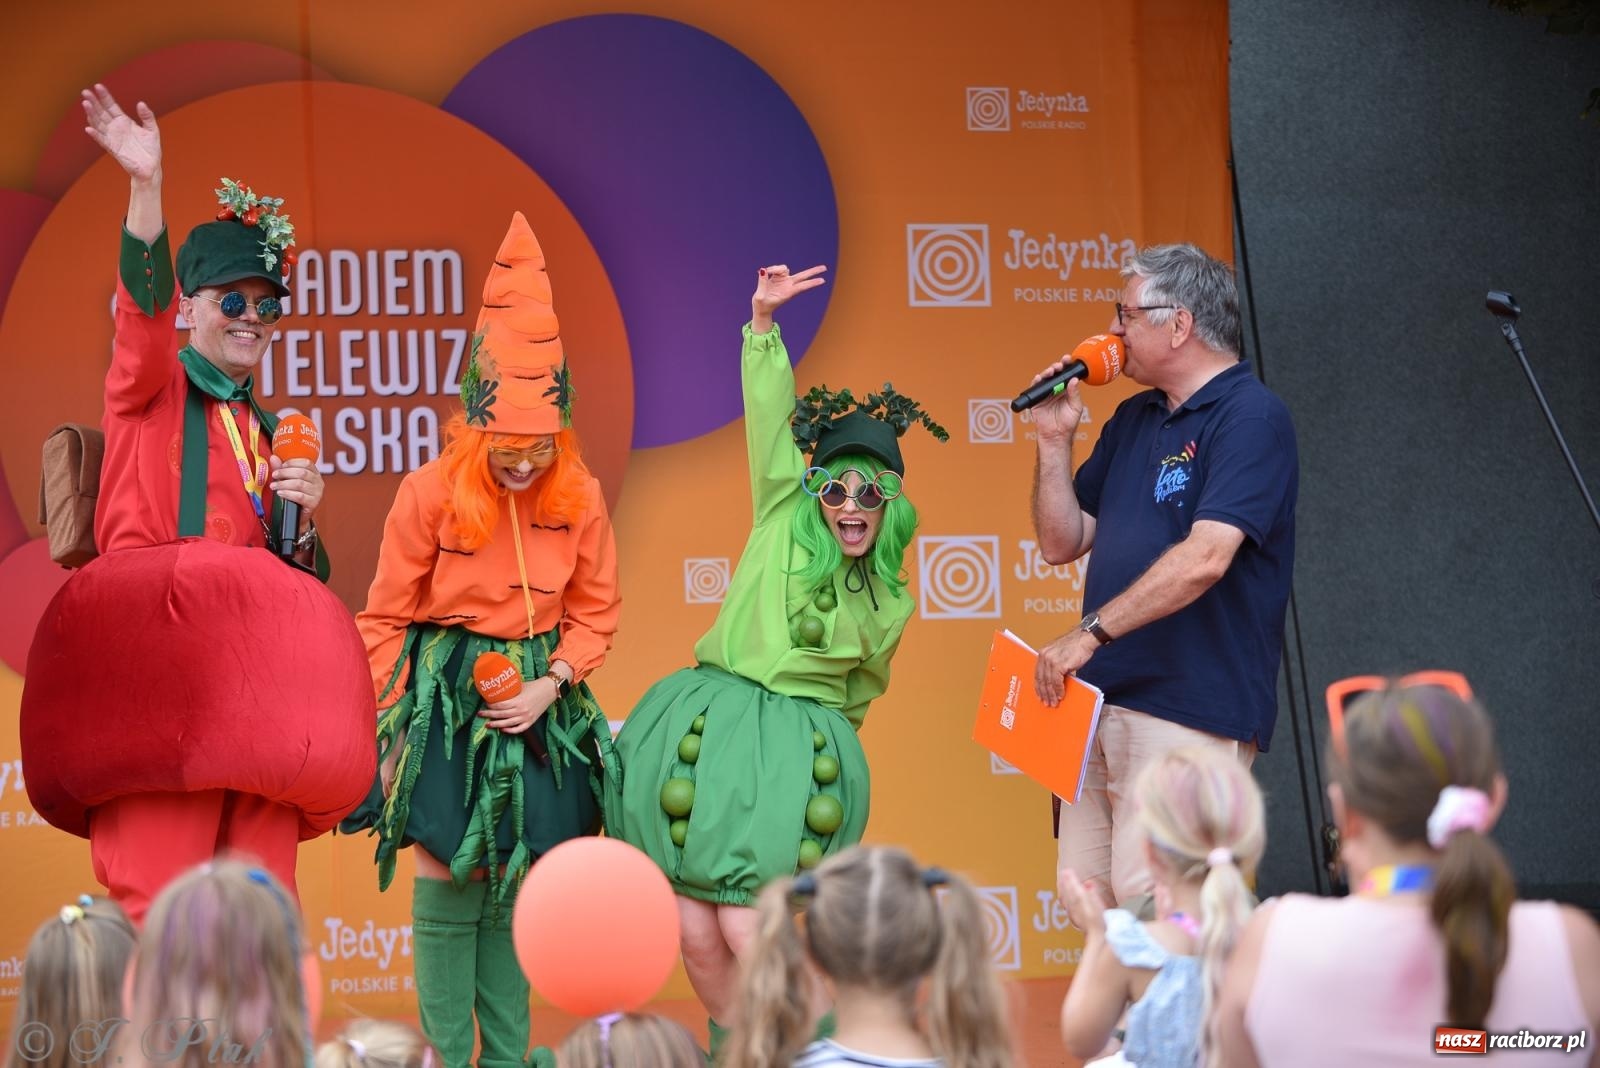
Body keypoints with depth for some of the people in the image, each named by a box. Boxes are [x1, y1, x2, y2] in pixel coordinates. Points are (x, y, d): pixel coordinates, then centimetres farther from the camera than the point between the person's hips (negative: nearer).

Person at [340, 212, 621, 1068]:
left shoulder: (579, 497, -5)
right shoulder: (431, 492, -14)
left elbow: (596, 611, 6)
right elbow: (384, 619, -6)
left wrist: (549, 686, -9)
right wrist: (387, 731, -7)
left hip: (539, 699, 3)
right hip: (446, 699, -3)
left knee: (515, 890, 8)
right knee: (447, 888, -5)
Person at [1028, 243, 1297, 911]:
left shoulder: (1251, 418, -9)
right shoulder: (1133, 419, 18)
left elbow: (1206, 559, -21)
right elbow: (1061, 543, 20)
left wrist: (1089, 634, -22)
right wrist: (1055, 441, 6)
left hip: (1191, 706, -8)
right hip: (1103, 699, 8)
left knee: (1150, 897, -15)